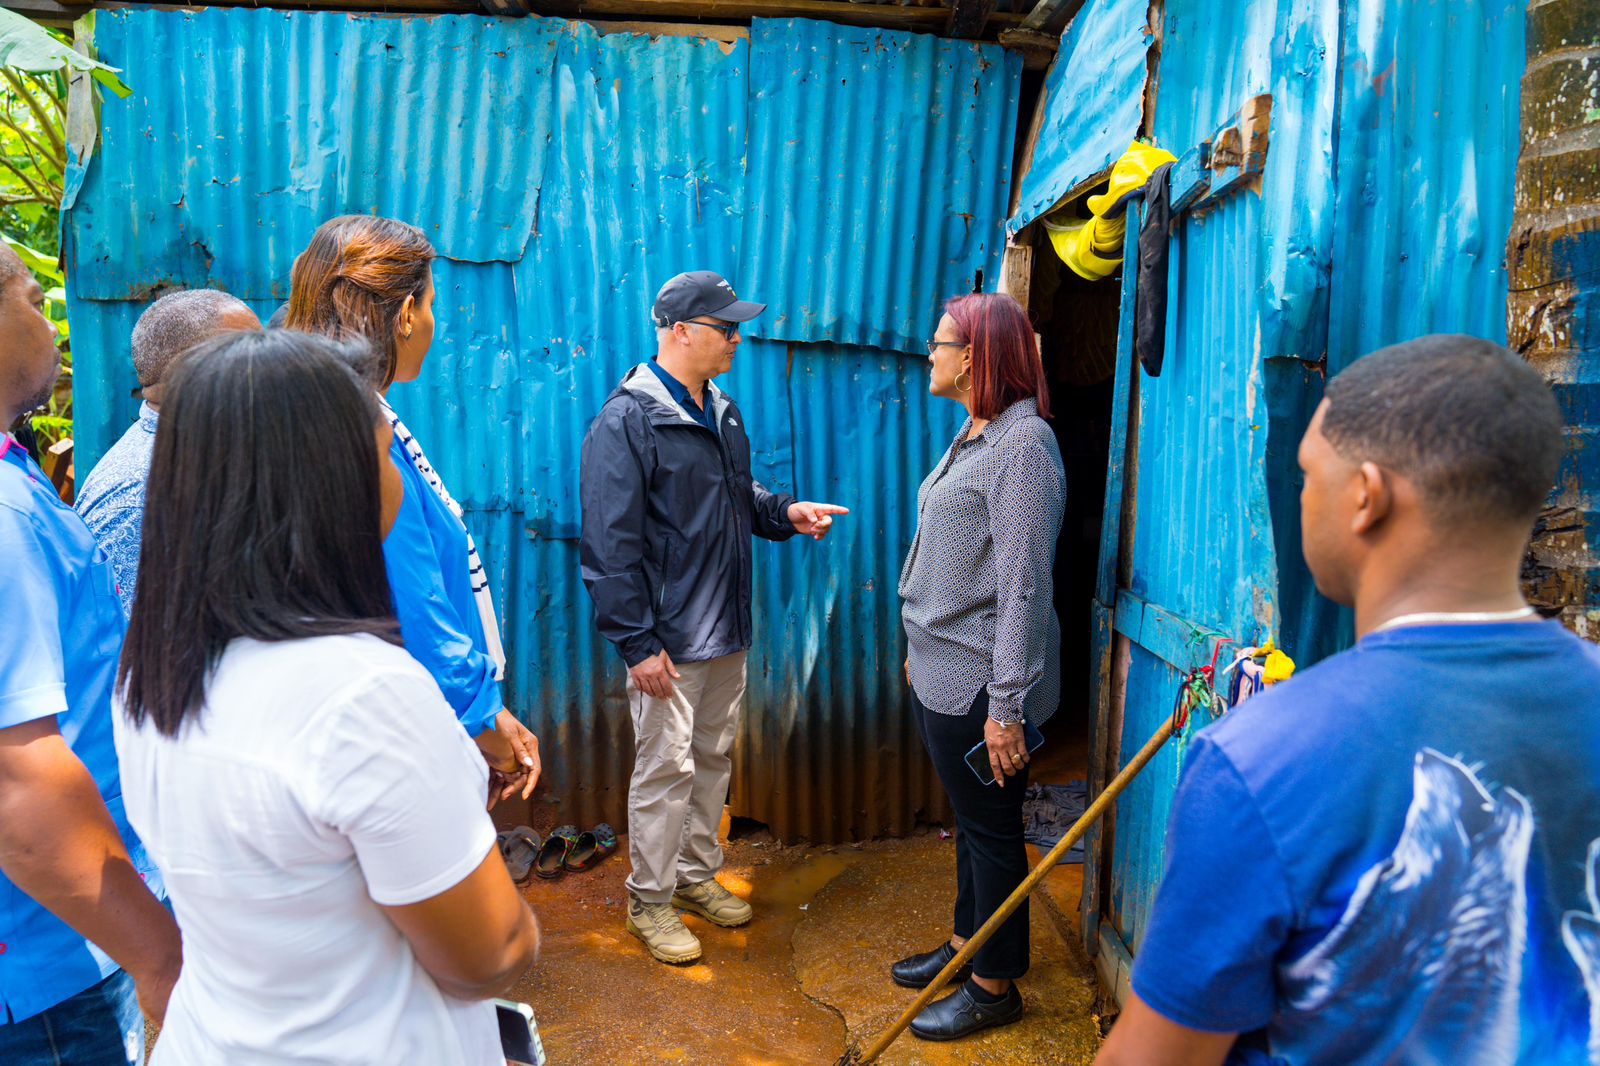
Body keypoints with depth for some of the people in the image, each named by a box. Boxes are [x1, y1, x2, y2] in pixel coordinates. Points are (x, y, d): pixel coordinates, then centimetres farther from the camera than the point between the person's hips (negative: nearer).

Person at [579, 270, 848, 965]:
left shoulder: (722, 413, 10)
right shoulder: (627, 420, -16)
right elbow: (610, 545, -18)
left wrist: (786, 512, 1)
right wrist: (638, 643, -19)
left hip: (726, 633, 8)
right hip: (667, 641, -8)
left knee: (713, 759, 18)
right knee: (665, 769, 4)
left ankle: (697, 874, 36)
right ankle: (650, 901, 22)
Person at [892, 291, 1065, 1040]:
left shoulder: (1023, 444, -19)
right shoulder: (974, 435, 11)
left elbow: (1023, 586, -23)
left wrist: (1006, 705, -23)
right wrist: (921, 648, 21)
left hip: (979, 684, -9)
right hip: (941, 674, 9)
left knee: (991, 829, 7)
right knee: (968, 820, 22)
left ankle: (994, 987, 24)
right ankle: (966, 943, 40)